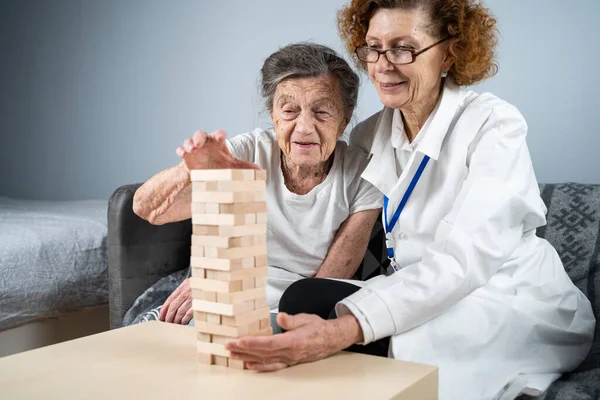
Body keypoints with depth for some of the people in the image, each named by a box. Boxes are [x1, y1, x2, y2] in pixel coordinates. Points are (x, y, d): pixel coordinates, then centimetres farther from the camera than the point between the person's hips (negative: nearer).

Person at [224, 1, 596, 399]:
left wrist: (345, 328, -42)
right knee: (304, 298, -20)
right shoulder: (369, 136, 4)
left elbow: (464, 258, -28)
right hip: (425, 300, 5)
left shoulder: (493, 123, -14)